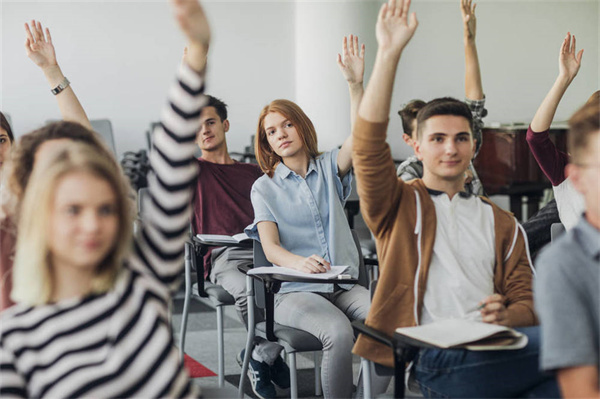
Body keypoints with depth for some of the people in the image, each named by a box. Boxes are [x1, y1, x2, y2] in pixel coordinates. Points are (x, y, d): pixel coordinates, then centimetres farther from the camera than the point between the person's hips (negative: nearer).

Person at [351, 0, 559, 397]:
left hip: (493, 351, 5)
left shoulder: (502, 223, 27)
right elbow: (368, 145, -3)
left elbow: (528, 301, 19)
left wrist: (505, 316, -6)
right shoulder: (399, 205, 15)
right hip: (435, 358, -5)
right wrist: (389, 52, -10)